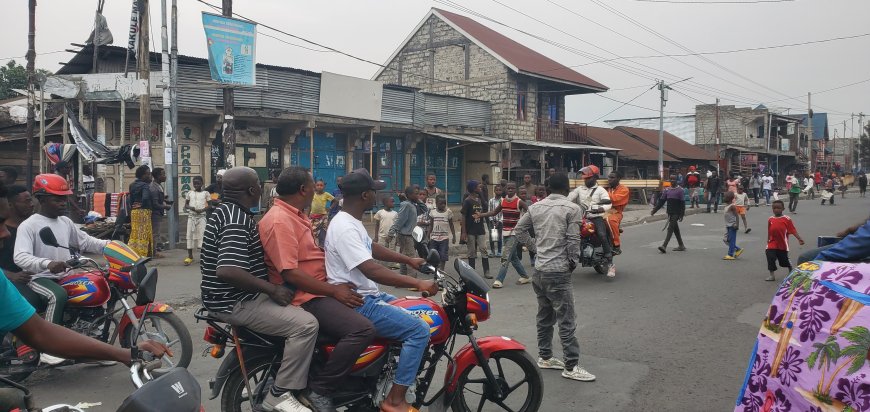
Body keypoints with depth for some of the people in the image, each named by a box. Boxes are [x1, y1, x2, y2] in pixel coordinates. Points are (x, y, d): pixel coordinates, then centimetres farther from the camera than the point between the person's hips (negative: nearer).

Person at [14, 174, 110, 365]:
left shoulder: (65, 222, 11)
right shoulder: (28, 225, -11)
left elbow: (84, 241, 18)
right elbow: (20, 257, -25)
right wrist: (47, 263, -44)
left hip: (65, 276, 7)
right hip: (40, 278, -7)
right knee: (58, 296, -36)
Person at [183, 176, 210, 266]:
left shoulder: (205, 193, 2)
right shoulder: (189, 193, 8)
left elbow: (209, 206, 0)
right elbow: (185, 205, 10)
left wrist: (202, 210, -18)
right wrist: (190, 207, -12)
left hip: (201, 216, -2)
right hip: (191, 216, 2)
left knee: (201, 235, -6)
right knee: (190, 235, 0)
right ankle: (190, 256, 6)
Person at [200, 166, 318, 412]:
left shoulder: (228, 210, 12)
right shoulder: (237, 219, -22)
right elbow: (227, 270, -34)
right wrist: (272, 289, -25)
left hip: (234, 296, 11)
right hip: (236, 302, -11)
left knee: (297, 311, 21)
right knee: (306, 324, -21)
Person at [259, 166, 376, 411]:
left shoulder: (295, 215, 16)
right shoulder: (280, 221, -18)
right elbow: (290, 273, -25)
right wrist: (334, 291, -21)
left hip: (317, 291, 11)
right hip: (304, 298, -11)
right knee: (363, 329, -26)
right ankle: (319, 389, -15)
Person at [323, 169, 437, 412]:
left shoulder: (352, 221, 11)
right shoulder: (345, 228, -23)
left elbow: (373, 249, 26)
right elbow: (372, 271, -32)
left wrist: (409, 260, 24)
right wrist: (417, 283, -32)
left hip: (367, 295, 11)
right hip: (356, 304, -11)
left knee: (413, 315, 21)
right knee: (419, 329, -17)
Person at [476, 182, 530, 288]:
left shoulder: (519, 202, -9)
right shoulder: (503, 201, 7)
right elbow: (494, 212, 13)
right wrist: (480, 215, 3)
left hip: (514, 233, -6)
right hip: (505, 232, 7)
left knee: (506, 257, -11)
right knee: (513, 257, 15)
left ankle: (499, 280, -10)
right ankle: (525, 276, 29)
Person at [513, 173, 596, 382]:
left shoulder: (535, 207, 7)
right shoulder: (572, 208, -10)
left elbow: (519, 230, 11)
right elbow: (573, 240, -14)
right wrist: (573, 261, 1)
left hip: (539, 270, 7)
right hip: (559, 272, -7)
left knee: (544, 315, 17)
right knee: (567, 320, -1)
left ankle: (544, 357, 26)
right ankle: (571, 366, 3)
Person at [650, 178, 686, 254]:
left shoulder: (680, 190, -6)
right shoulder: (667, 190, 10)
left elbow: (682, 203, -10)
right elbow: (661, 201, 10)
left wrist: (682, 215, -16)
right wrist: (654, 210, 3)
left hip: (676, 213, -6)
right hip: (670, 213, 6)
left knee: (670, 229, -13)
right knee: (675, 229, 13)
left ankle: (664, 246, -20)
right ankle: (681, 246, 23)